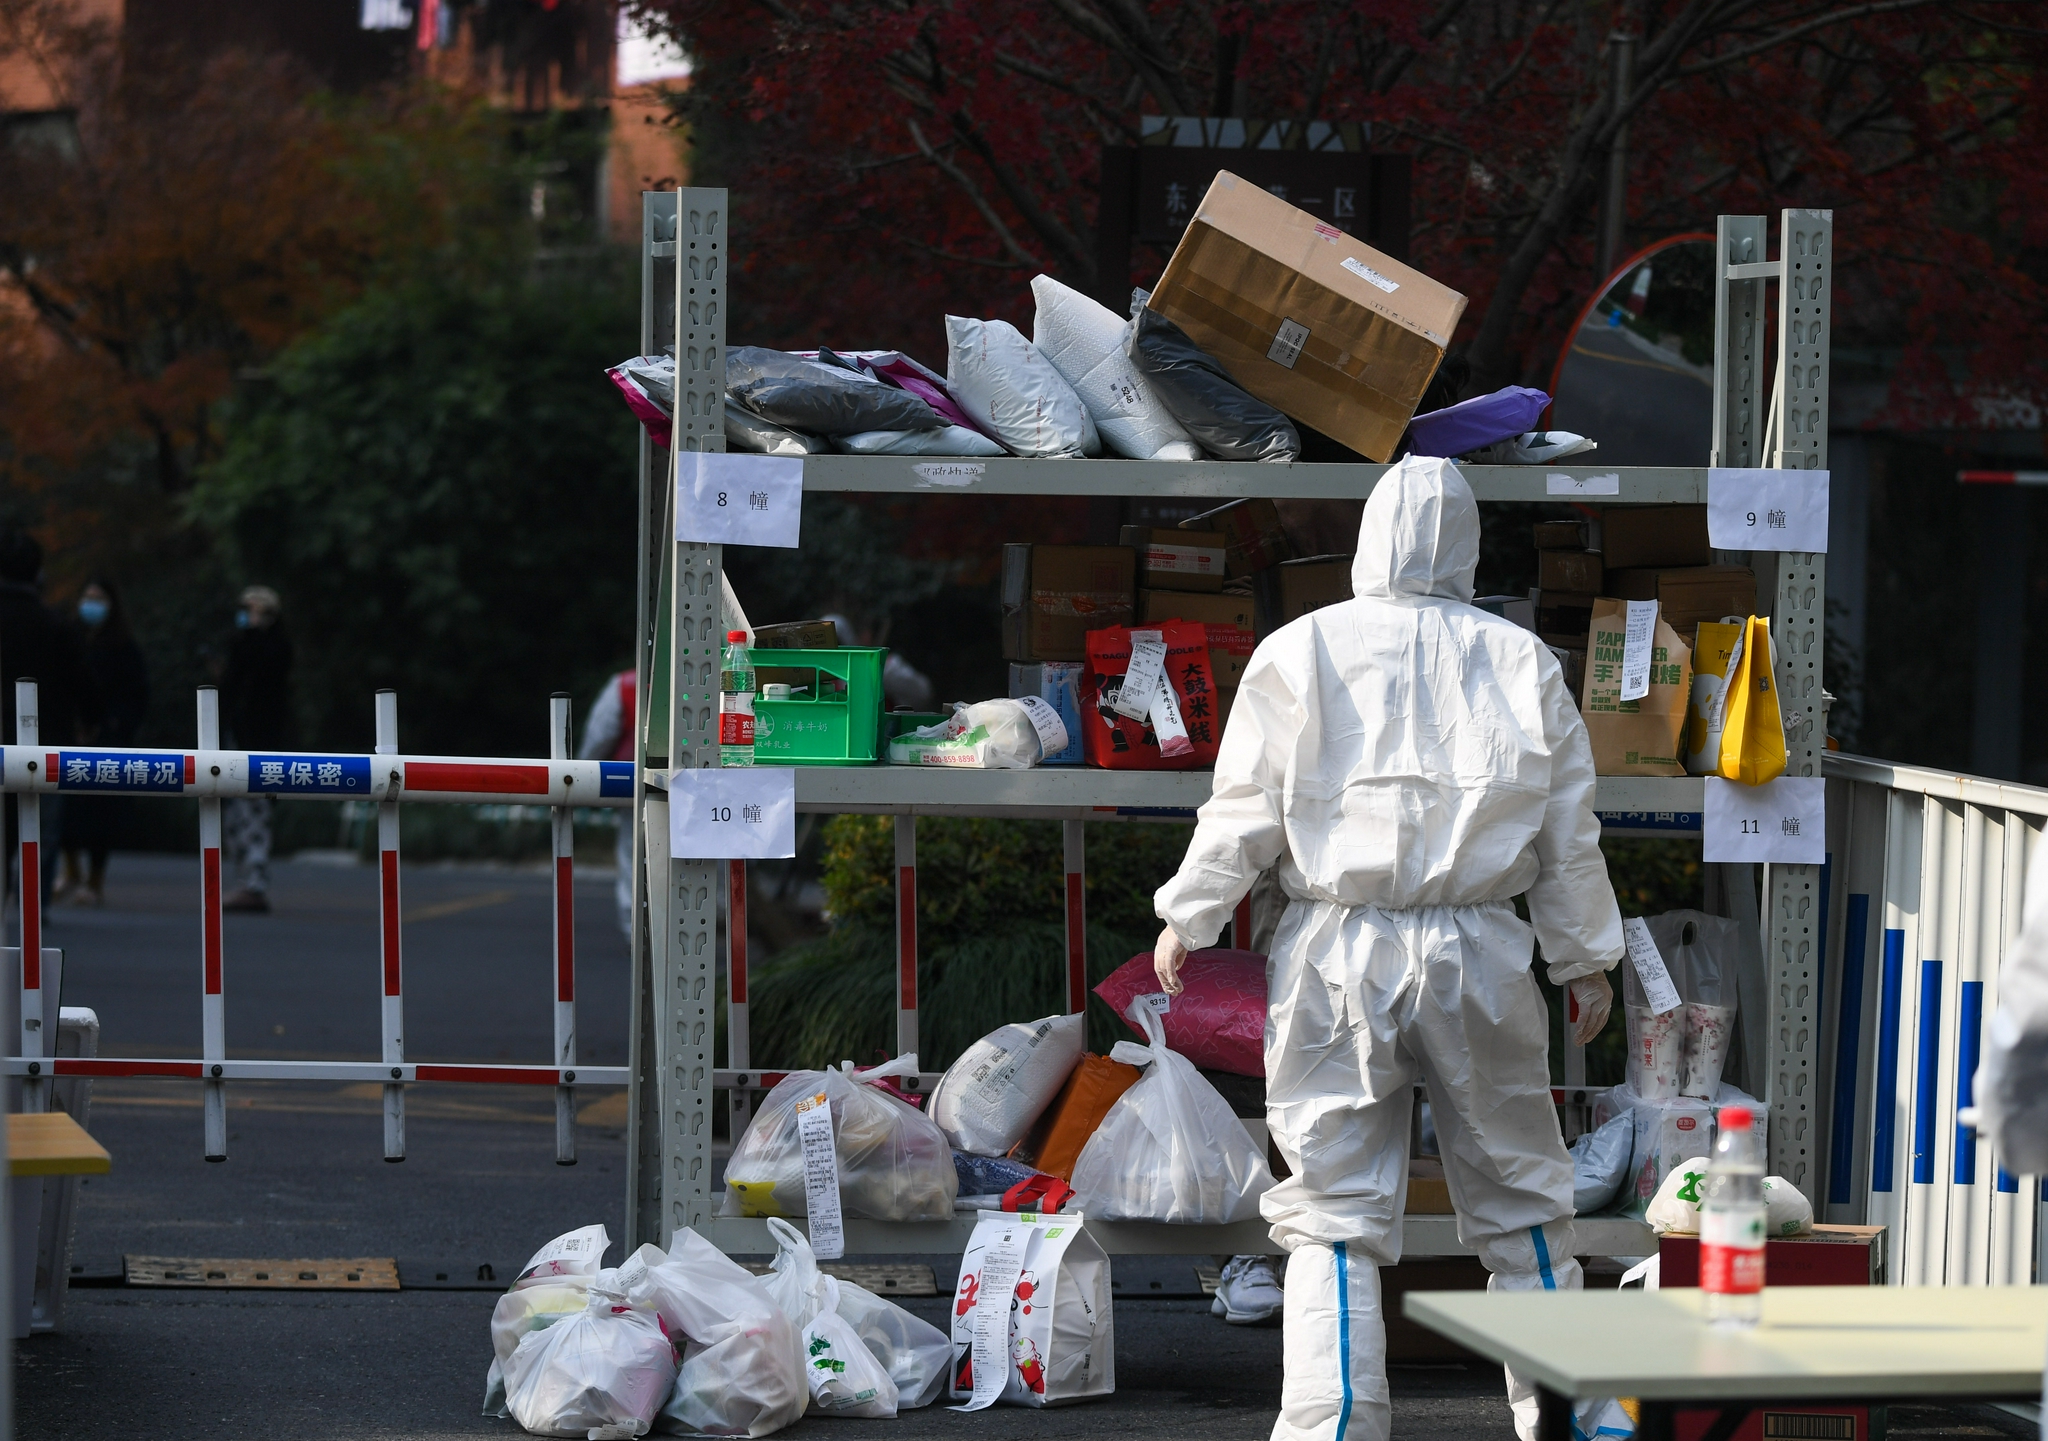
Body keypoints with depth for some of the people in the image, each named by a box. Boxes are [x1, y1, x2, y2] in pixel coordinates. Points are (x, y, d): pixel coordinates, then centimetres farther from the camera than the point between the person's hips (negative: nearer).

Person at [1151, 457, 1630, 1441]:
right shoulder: (1522, 661, 4)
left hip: (1338, 959, -2)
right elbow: (1569, 835, 7)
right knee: (1520, 1200, 13)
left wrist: (1187, 919, 13)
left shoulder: (1303, 650, -2)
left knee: (1335, 1210, 2)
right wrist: (1586, 959, 18)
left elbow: (1244, 808, -1)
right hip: (1478, 956, 2)